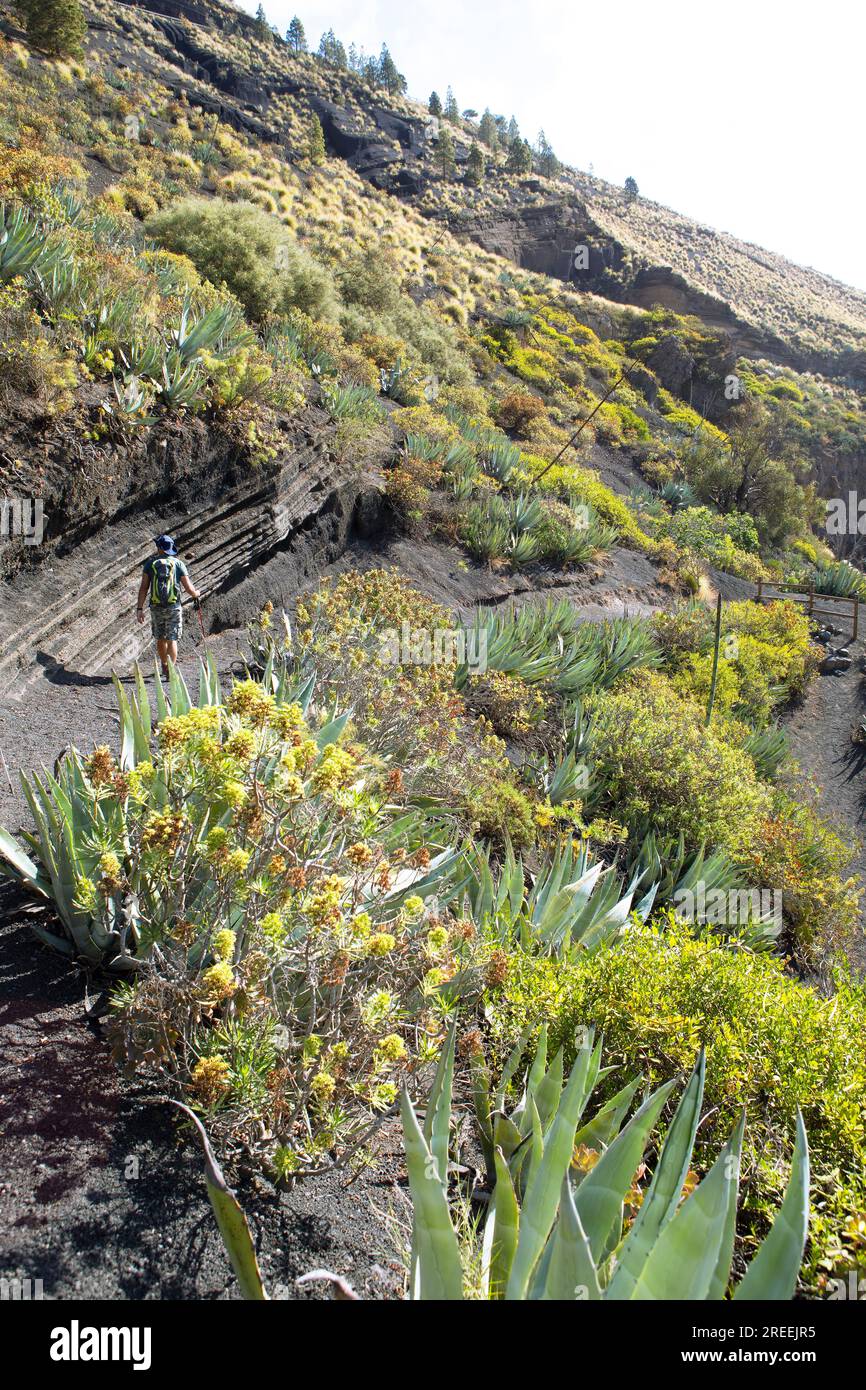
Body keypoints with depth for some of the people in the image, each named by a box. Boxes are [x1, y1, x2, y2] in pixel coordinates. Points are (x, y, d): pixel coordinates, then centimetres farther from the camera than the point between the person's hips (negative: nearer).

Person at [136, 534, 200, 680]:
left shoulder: (150, 563, 1)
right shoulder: (178, 563, -2)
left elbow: (143, 587, -5)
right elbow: (188, 587, -4)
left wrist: (140, 609, -5)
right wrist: (196, 594, 19)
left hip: (156, 607, 2)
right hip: (174, 608, -2)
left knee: (161, 639, 19)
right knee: (172, 640, 0)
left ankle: (165, 668, 35)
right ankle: (170, 672, -13)